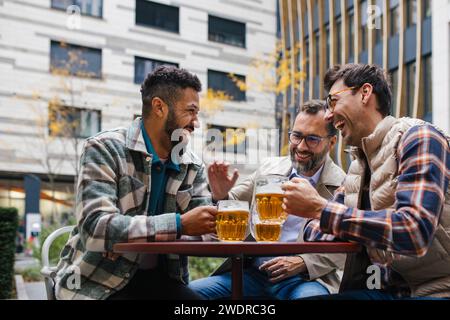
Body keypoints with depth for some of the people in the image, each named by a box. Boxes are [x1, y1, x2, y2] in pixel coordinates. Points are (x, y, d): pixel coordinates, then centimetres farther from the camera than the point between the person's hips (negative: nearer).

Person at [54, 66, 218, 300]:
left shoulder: (192, 166, 4)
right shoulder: (105, 149, -12)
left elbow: (206, 231, 4)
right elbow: (96, 227, -25)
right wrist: (178, 224, -29)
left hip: (158, 278, 5)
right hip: (98, 281, -4)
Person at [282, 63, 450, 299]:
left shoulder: (418, 138, -12)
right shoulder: (357, 167, 14)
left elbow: (414, 232, -26)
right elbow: (315, 231, 15)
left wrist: (319, 208, -22)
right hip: (385, 287, 7)